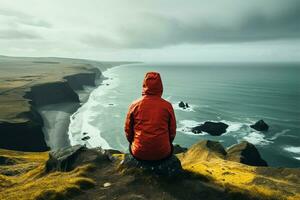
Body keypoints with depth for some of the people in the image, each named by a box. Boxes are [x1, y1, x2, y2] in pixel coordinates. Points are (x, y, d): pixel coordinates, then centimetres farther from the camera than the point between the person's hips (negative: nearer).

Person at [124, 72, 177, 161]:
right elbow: (172, 132, 1)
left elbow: (128, 131, 2)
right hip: (163, 154, 0)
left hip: (139, 154, 0)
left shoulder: (134, 105, -6)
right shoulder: (167, 106, -7)